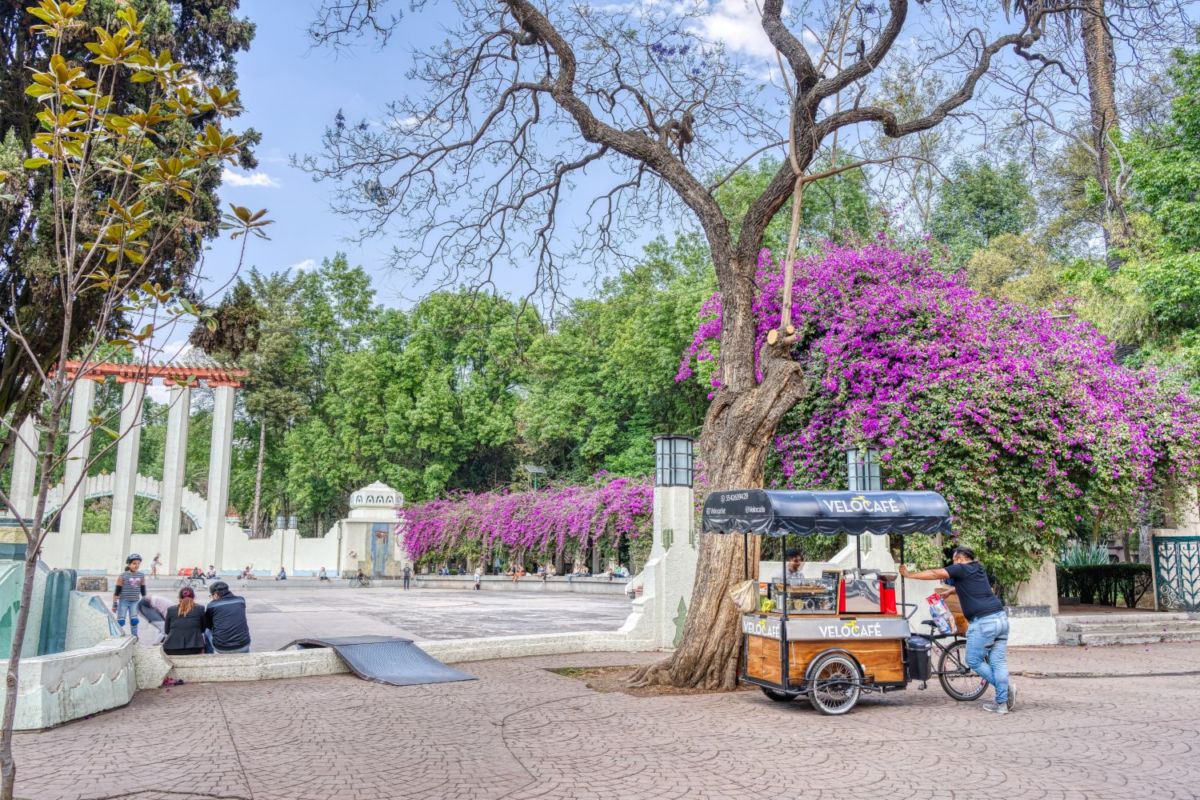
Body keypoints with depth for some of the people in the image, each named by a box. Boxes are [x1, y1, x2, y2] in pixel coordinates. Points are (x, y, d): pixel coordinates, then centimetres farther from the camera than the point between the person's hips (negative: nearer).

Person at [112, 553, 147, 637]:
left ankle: (134, 637, 13)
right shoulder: (122, 576, -12)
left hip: (135, 601, 3)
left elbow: (143, 590, 9)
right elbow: (117, 591, -8)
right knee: (121, 621, -1)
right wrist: (114, 604, -7)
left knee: (134, 621, 4)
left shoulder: (141, 575, 0)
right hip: (123, 601, -3)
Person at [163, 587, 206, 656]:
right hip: (194, 650, -2)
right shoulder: (200, 609, 3)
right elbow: (203, 629, 13)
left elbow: (166, 631, 15)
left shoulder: (171, 610, 5)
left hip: (172, 650, 2)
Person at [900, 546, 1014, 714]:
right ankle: (1002, 703, 5)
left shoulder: (961, 569, -3)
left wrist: (910, 574, 6)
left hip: (983, 621, -8)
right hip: (1001, 618, 8)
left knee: (974, 660, 5)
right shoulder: (978, 570, 19)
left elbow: (935, 574, -3)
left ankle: (1006, 686, -2)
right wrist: (948, 591, 38)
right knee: (998, 661, 7)